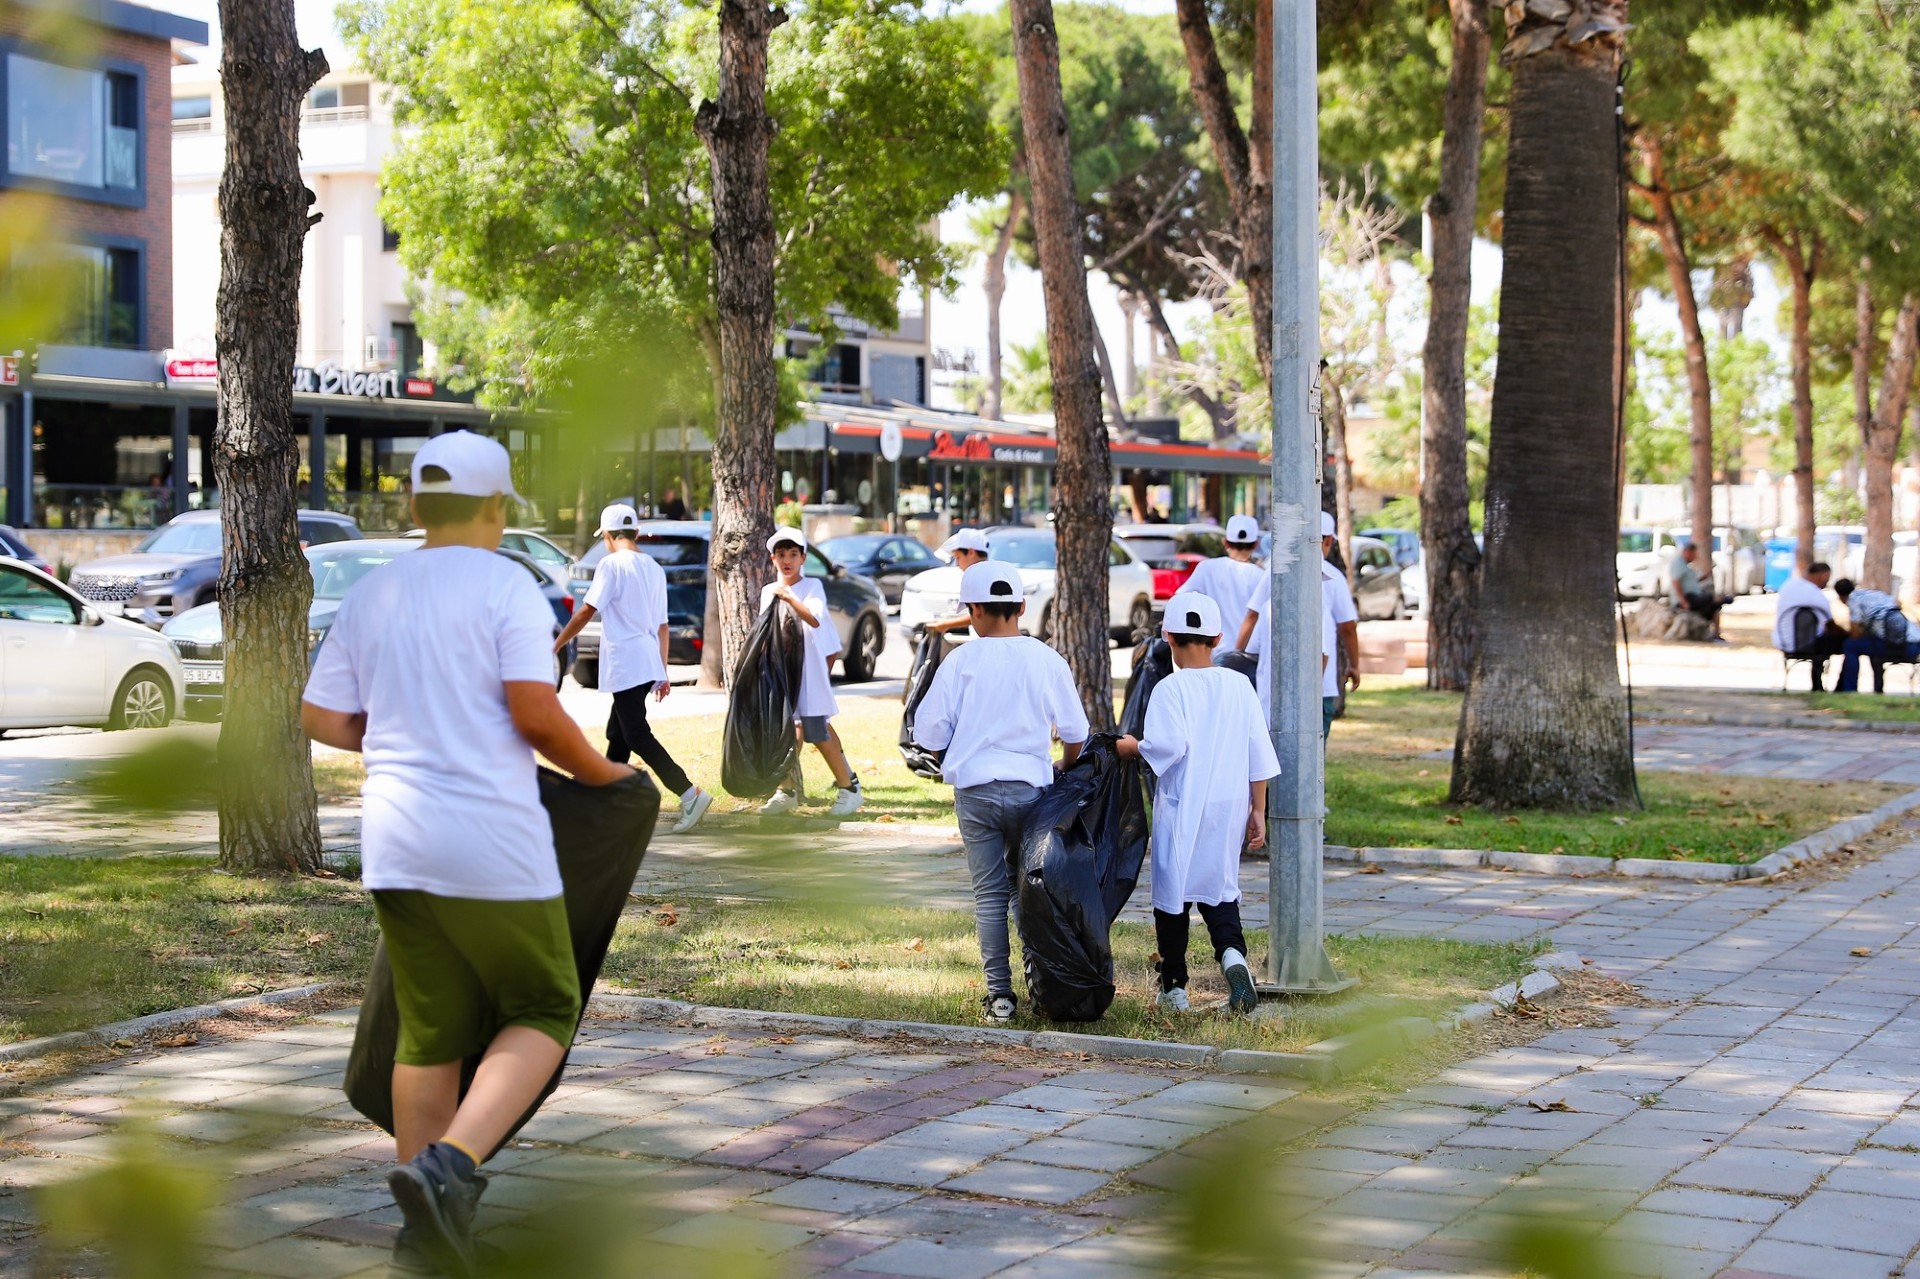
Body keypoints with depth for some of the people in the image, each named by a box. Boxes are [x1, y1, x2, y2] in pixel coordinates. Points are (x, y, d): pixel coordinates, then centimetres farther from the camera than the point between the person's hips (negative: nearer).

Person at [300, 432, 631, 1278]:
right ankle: (453, 1161, -15)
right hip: (492, 839, -6)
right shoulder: (503, 584, -5)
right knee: (542, 1013, 7)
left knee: (428, 1033, 13)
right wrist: (599, 771, 2)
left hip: (394, 842, 6)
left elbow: (320, 716, 12)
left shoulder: (370, 595, 12)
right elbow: (534, 711, -14)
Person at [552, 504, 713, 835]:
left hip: (626, 664, -9)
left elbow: (587, 611, -12)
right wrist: (663, 672, 19)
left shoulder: (612, 564, -9)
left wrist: (556, 645, -3)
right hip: (649, 662, 9)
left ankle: (690, 794, -21)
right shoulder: (654, 569, 15)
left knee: (637, 736, -11)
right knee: (618, 734, 17)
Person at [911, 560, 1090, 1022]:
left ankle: (999, 993, 3)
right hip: (1030, 788, 1)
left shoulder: (961, 661, -5)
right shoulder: (1047, 661, -1)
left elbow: (929, 733, -3)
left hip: (975, 789, -1)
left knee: (989, 893, 4)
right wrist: (1064, 772, 26)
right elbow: (1075, 733, 6)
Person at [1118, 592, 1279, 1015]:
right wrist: (1257, 811, 11)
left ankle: (1173, 987, 15)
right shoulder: (1239, 686, 4)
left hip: (1182, 809, -4)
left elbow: (1168, 745, -23)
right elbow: (1259, 755, 5)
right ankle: (1232, 951, -15)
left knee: (1173, 892, 8)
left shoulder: (1170, 688, -11)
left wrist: (1132, 748, -5)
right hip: (1229, 807, 4)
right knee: (1220, 888, 13)